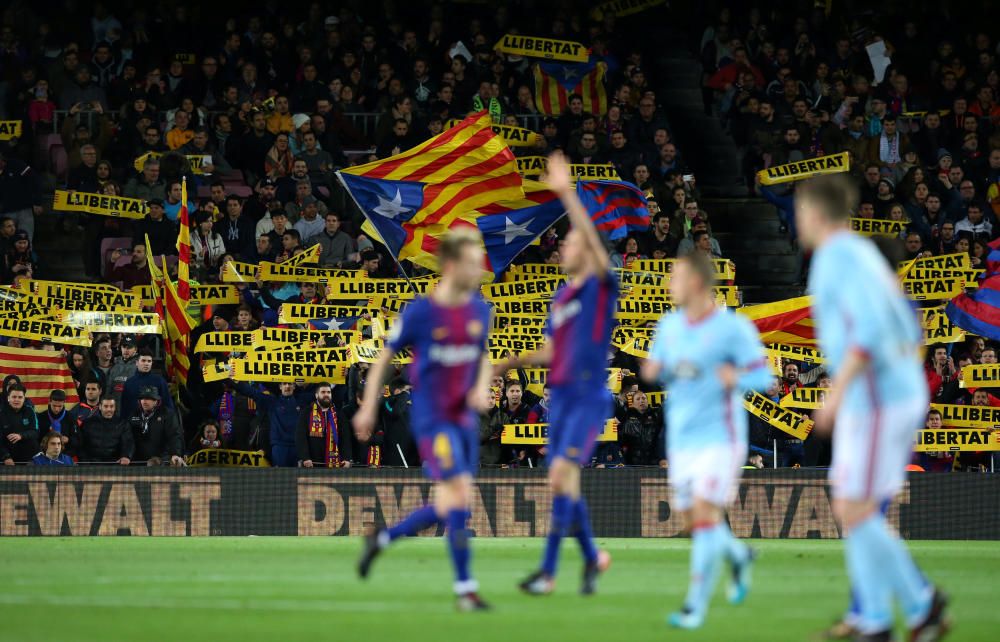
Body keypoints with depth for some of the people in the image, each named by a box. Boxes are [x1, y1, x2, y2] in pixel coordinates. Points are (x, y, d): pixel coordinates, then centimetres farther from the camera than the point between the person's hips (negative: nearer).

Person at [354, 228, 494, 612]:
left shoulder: (480, 310, 5)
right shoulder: (419, 312, -11)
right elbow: (385, 357, 0)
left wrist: (482, 388, -1)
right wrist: (368, 408, 0)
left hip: (465, 418, 6)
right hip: (432, 418, -6)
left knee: (448, 507, 11)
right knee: (459, 491, -16)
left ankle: (381, 540, 33)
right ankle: (465, 588, -11)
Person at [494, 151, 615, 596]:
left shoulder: (601, 287, -5)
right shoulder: (561, 297, 15)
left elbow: (591, 237, -22)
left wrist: (567, 193, -27)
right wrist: (509, 364, 9)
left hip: (589, 397, -8)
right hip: (560, 396, 8)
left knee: (562, 475, -16)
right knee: (564, 482, 8)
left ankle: (548, 571, -15)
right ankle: (592, 557, 26)